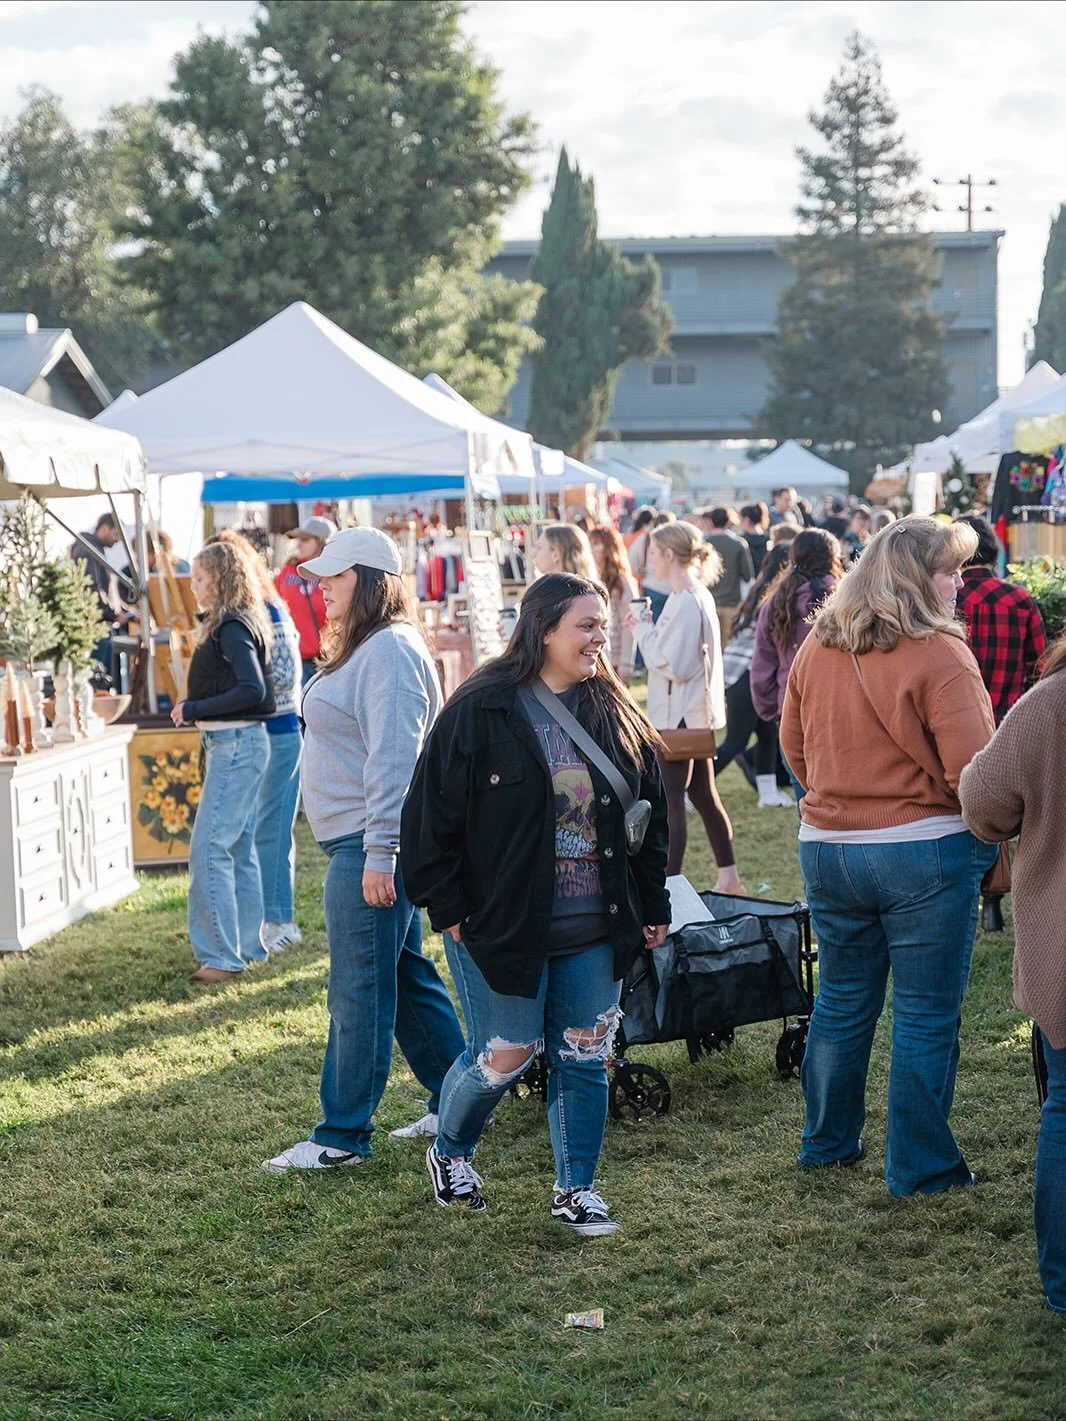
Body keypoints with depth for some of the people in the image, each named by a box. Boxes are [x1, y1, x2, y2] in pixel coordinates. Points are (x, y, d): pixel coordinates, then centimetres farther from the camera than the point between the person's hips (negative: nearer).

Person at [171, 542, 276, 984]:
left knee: (209, 849, -10)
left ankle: (221, 955, -9)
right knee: (239, 848, 14)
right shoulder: (240, 623, 13)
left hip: (235, 744, -10)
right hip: (238, 743, 10)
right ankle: (246, 946, 21)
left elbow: (252, 689, -24)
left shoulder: (231, 628, -15)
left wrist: (193, 709, -18)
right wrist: (196, 708, 8)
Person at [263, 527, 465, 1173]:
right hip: (362, 844, 11)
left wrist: (379, 853, -24)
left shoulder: (390, 650, -16)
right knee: (407, 976, 17)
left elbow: (395, 758, -22)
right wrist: (376, 851, 18)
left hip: (369, 844, -11)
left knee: (360, 993, -4)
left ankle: (344, 1136, 4)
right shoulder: (364, 648, 17)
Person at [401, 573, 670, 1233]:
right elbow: (431, 814, -9)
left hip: (595, 930, 5)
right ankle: (450, 1153, 32)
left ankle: (577, 1189, 22)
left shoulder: (615, 715, 5)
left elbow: (652, 814, 12)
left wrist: (653, 906, 10)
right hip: (503, 927, -4)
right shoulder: (482, 710, -11)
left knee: (586, 1058, 8)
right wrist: (448, 909, -10)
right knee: (504, 1057, 4)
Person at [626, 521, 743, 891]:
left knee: (671, 803, -6)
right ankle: (728, 878, 23)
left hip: (680, 716, -10)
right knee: (704, 797, 16)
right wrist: (648, 630, 6)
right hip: (693, 713, 10)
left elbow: (673, 665, -23)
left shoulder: (686, 602, -20)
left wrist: (643, 631, -12)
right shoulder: (698, 596, 11)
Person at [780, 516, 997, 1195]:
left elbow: (795, 746, 15)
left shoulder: (817, 648, 3)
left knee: (842, 1003, 19)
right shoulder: (940, 655, -17)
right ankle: (922, 1167, 15)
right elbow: (974, 773, -19)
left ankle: (829, 1142, 31)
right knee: (927, 1016, 6)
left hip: (827, 851, 6)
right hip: (926, 853, -6)